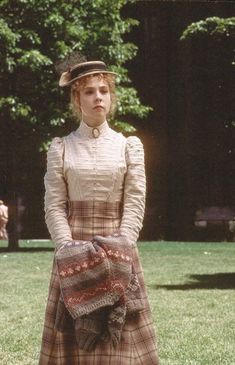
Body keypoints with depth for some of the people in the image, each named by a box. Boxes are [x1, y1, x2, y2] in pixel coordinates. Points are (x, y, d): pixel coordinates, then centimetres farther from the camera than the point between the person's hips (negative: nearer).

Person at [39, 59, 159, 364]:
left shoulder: (129, 146, 6)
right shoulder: (61, 148, 5)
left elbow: (135, 204, 0)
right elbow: (54, 206, 0)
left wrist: (121, 248, -13)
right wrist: (70, 250, -13)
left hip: (119, 254, 0)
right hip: (74, 255, 0)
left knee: (122, 340, 1)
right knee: (72, 338, 1)